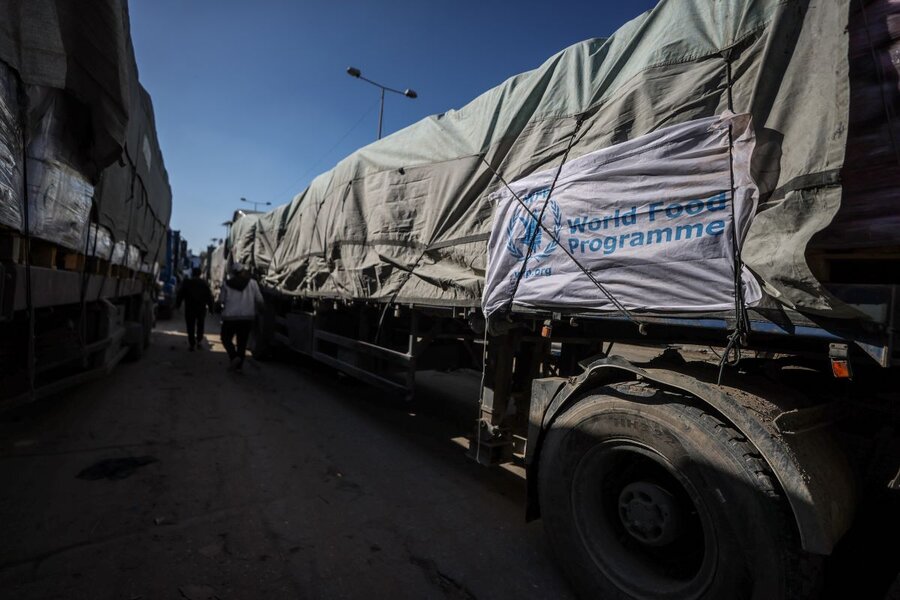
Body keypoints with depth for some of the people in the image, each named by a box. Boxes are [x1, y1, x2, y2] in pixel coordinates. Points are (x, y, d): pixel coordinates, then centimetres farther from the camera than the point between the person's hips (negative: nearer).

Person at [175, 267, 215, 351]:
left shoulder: (186, 282, -2)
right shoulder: (204, 283, 0)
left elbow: (180, 295, -2)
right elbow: (209, 296, -2)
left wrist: (177, 305, 6)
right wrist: (211, 307, 2)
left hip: (189, 309, -1)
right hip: (201, 308, 1)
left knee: (190, 327, 6)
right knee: (200, 325, 17)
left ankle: (192, 344, 4)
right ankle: (199, 341, 5)